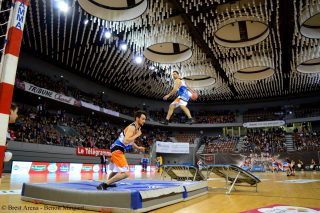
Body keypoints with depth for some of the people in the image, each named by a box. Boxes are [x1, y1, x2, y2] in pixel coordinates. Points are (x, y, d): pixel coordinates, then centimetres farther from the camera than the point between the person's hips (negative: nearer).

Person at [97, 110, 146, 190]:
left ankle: (108, 183, 53)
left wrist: (138, 148, 19)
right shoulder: (132, 127, -18)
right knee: (125, 173, -17)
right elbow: (126, 141, -31)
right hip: (117, 149, -11)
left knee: (117, 170, 32)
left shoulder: (137, 128, 13)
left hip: (118, 149, 11)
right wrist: (137, 135, -23)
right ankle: (104, 184, -10)